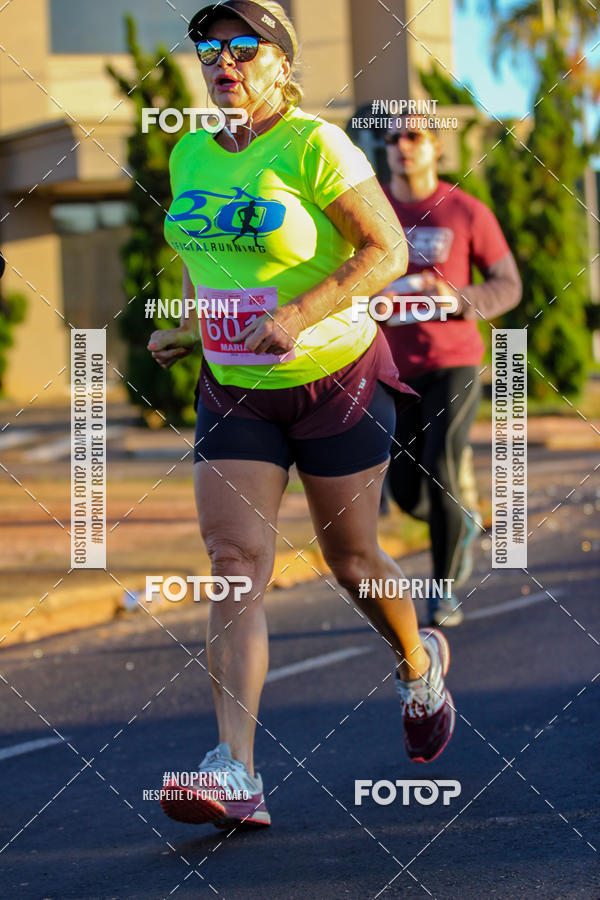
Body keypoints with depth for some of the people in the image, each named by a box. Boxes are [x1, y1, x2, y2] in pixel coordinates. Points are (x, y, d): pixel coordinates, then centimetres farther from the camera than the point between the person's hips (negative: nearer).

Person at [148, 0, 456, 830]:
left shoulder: (315, 147, -14)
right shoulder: (190, 155, 6)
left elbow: (388, 251, -15)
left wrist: (302, 312, -26)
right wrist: (185, 323, 5)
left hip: (337, 378, -4)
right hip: (234, 389, 4)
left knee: (351, 558, 8)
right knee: (235, 560, -11)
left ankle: (420, 666, 43)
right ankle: (236, 776, -19)